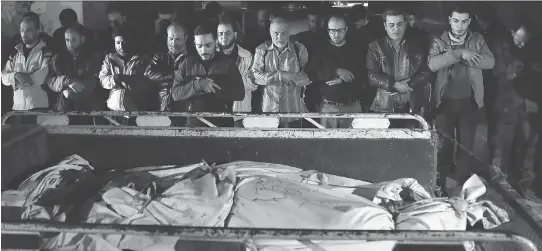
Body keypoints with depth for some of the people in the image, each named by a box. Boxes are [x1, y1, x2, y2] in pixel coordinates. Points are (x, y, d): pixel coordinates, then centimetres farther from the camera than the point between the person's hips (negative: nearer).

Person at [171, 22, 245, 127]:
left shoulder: (227, 63, 0)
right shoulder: (187, 63, 4)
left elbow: (240, 94, -7)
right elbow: (175, 94, -3)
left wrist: (210, 88, -14)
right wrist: (198, 85, -18)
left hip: (223, 124, -1)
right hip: (194, 124, 1)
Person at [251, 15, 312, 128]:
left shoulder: (299, 49, 2)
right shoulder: (262, 50, 3)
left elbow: (308, 78, -3)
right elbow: (255, 76, -8)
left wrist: (287, 76, -15)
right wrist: (279, 75, -15)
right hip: (269, 108, 0)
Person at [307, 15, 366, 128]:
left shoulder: (356, 50, 8)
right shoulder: (321, 51, 7)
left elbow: (364, 76, -1)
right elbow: (311, 72, -8)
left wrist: (342, 80, -14)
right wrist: (336, 71, -17)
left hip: (352, 106, 0)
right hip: (328, 106, 0)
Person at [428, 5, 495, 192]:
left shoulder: (478, 40, 3)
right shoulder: (439, 41, -2)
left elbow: (490, 62, -10)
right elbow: (432, 64, -20)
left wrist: (466, 57, -20)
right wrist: (460, 53, -25)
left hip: (469, 102, 2)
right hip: (446, 101, -1)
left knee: (467, 144, 10)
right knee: (444, 144, 6)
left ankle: (464, 185, 23)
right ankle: (439, 186, 17)